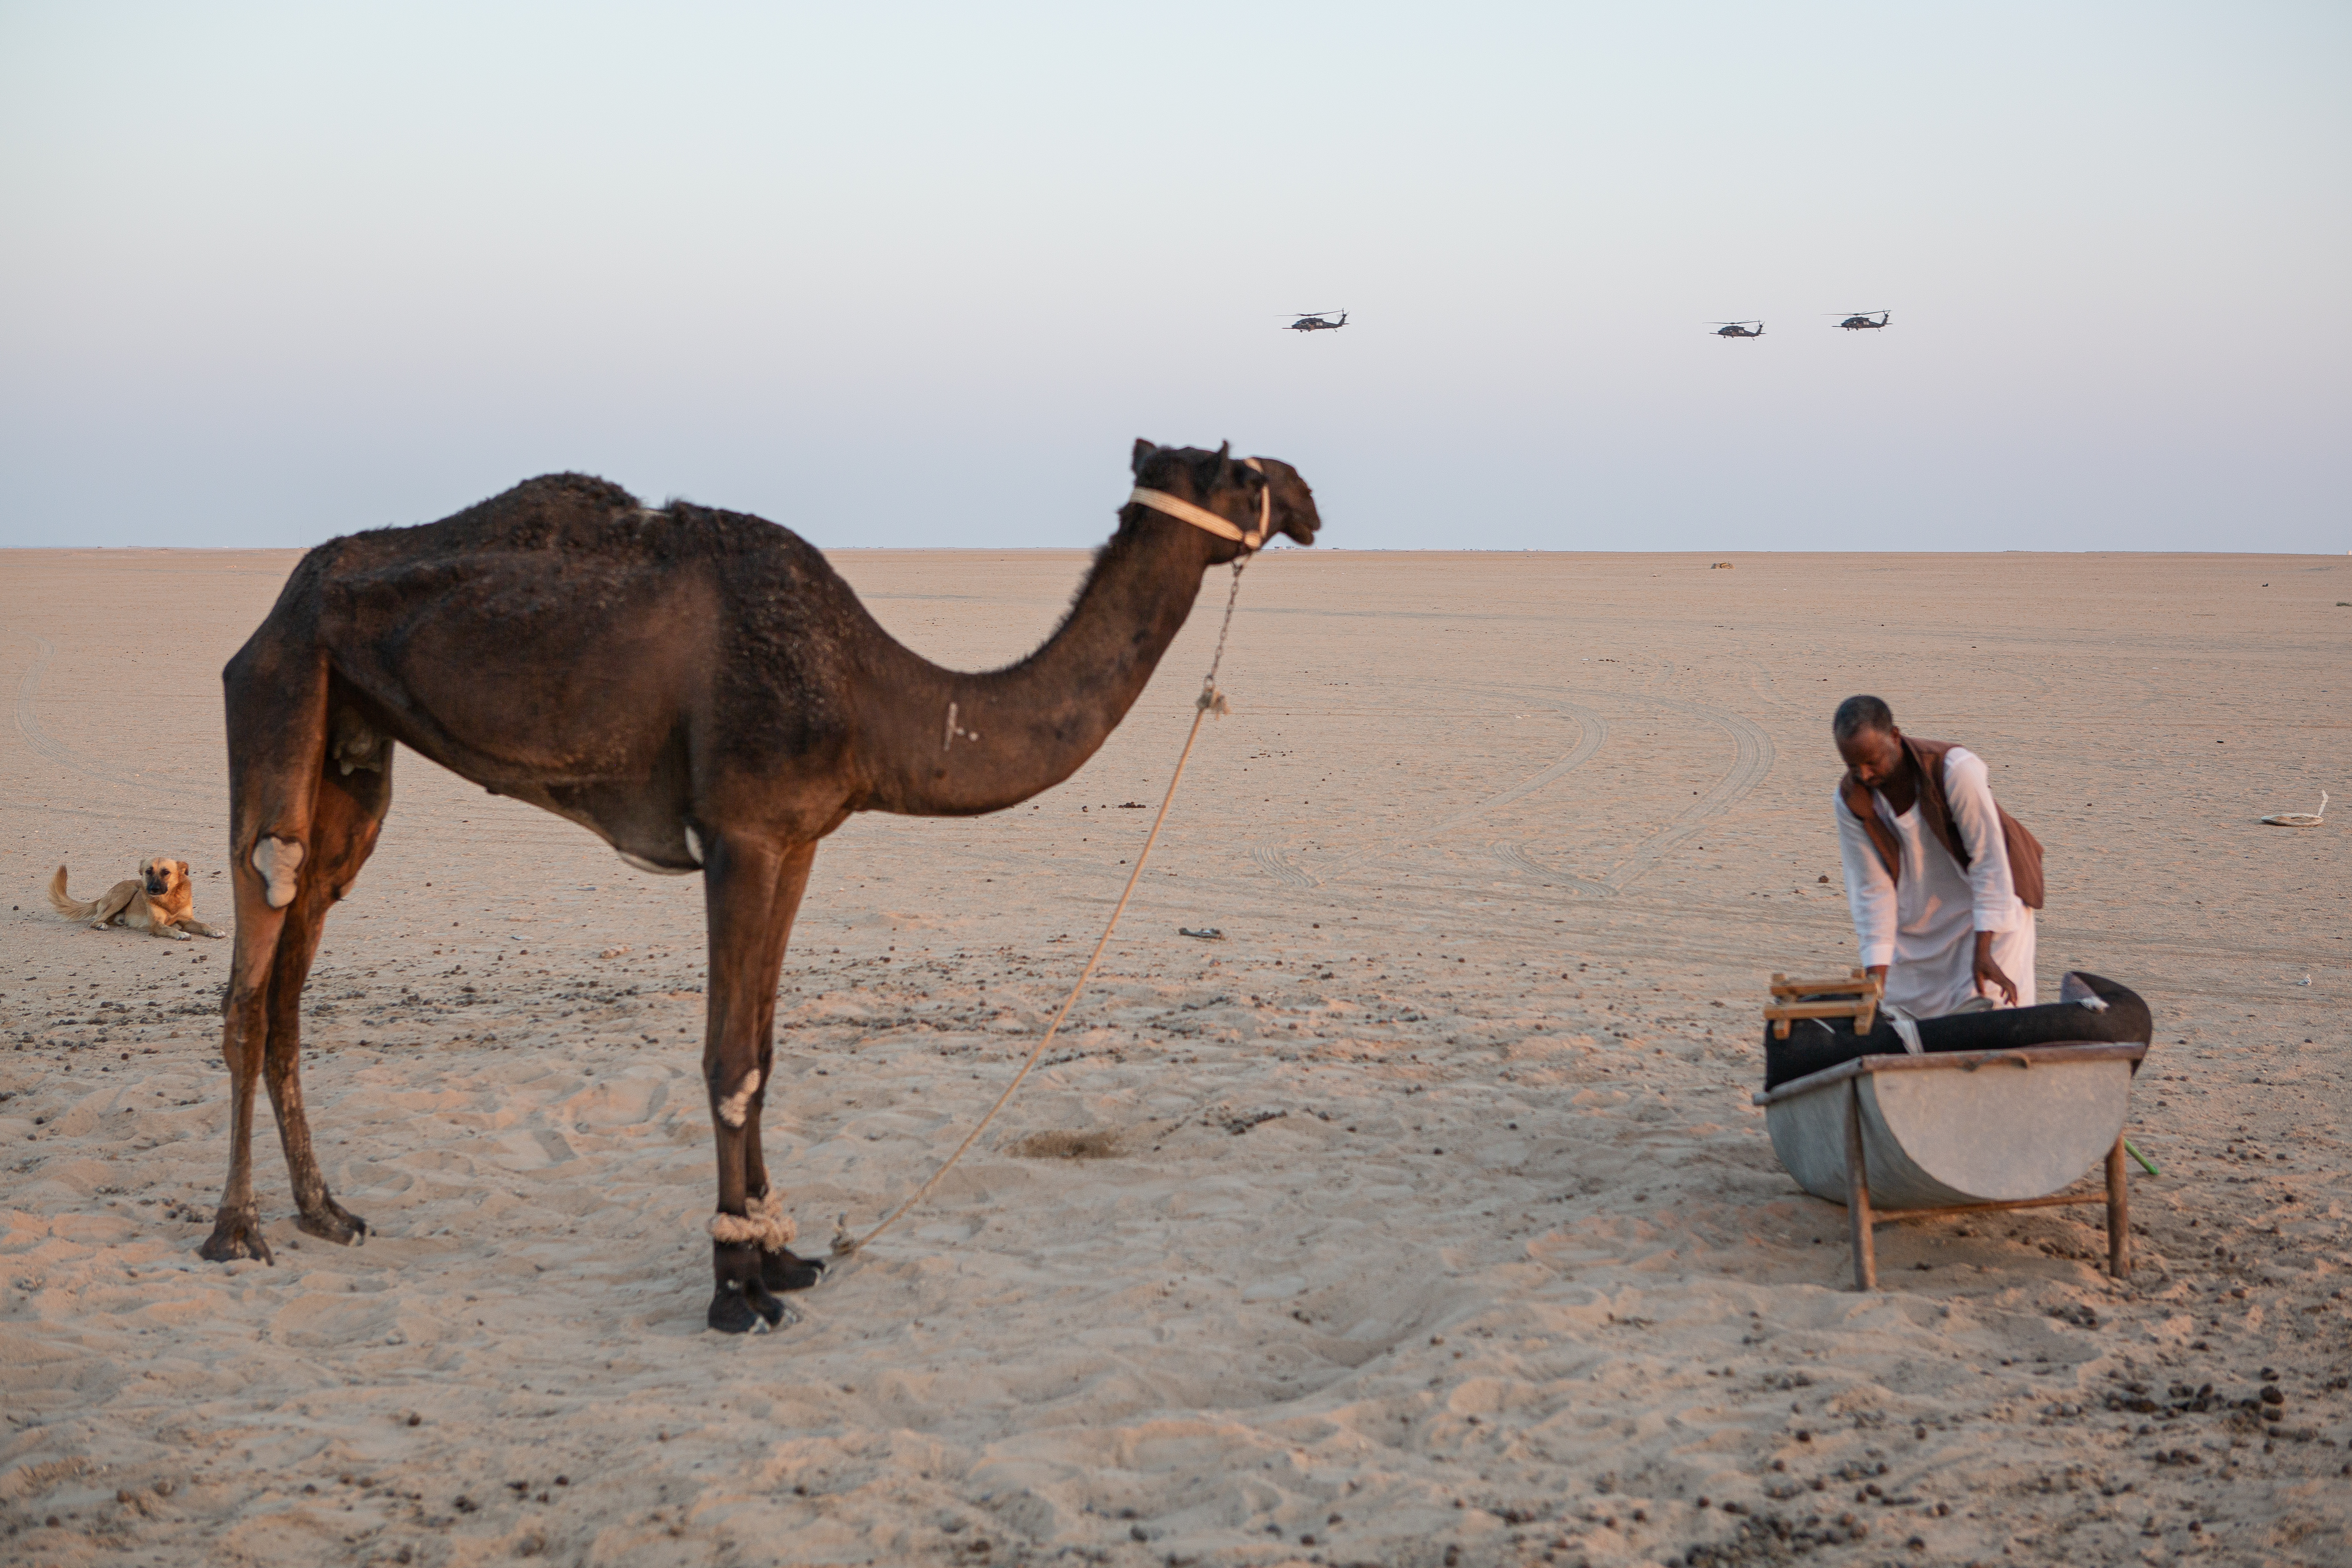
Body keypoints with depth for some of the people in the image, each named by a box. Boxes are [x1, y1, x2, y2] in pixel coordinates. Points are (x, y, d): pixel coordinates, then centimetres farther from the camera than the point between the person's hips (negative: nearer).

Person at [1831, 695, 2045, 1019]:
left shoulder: (1956, 769, -29)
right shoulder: (1851, 800, -17)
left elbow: (1989, 860, -26)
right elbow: (1872, 890, -12)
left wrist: (1983, 951, -31)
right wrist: (1876, 979, -17)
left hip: (1993, 900, -4)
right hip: (1917, 921, 4)